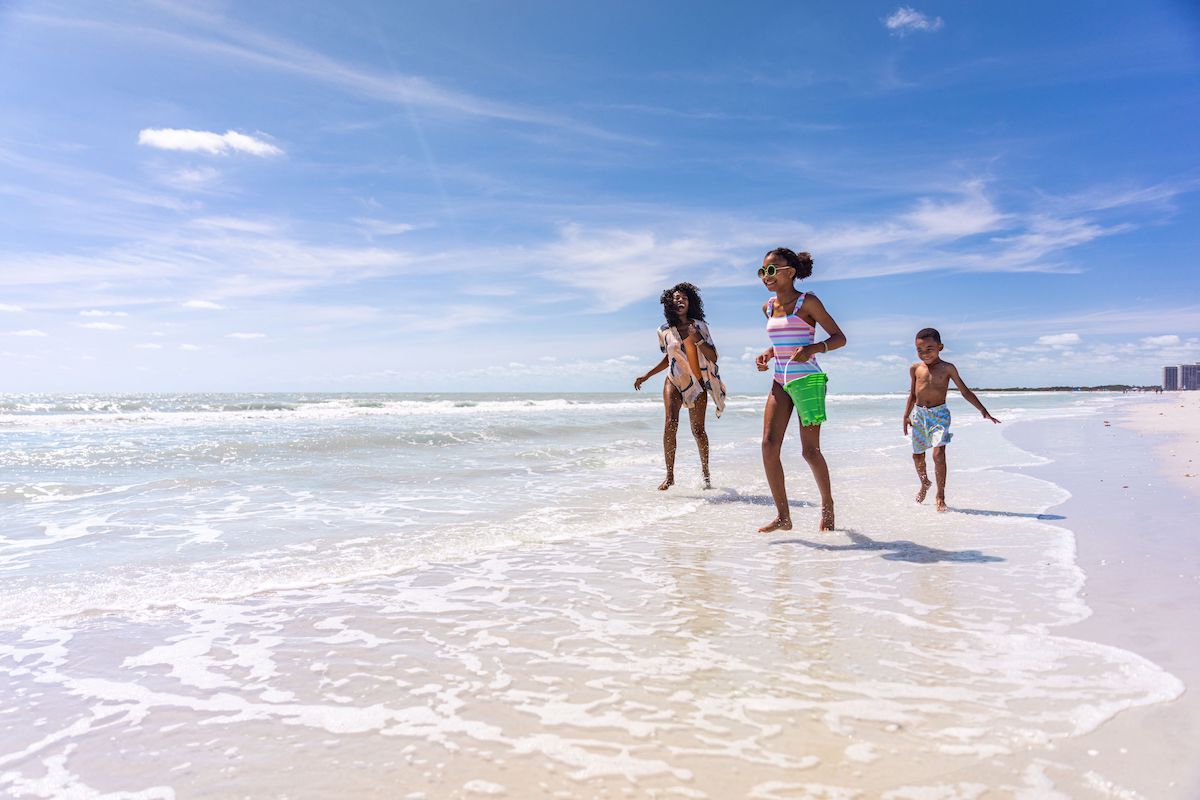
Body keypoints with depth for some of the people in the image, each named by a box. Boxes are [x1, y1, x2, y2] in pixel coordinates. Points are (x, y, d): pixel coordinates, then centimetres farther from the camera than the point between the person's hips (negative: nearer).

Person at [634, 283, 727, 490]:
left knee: (698, 430, 0)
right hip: (674, 381, 1)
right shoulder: (664, 331, 3)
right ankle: (669, 475, -13)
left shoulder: (700, 326, 0)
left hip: (697, 383, 0)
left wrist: (697, 339, -18)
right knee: (670, 423, -18)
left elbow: (713, 358, -3)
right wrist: (646, 376, 15)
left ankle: (705, 473, 19)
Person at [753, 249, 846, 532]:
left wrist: (812, 349, -23)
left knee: (810, 450, -2)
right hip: (780, 383, 6)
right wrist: (767, 355, 5)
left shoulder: (807, 302, -7)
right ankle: (782, 516, -1)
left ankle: (827, 505, 24)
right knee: (769, 444, -8)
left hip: (809, 380, -6)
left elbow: (839, 337, -6)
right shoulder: (768, 307, 11)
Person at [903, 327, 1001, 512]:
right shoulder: (915, 368, 4)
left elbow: (965, 392, 0)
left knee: (939, 453, -17)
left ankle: (940, 495, -6)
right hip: (919, 414, 4)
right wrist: (906, 415, 11)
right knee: (917, 455, 11)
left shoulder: (947, 368, -4)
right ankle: (925, 483, 40)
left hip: (939, 414, -3)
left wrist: (984, 411, -5)